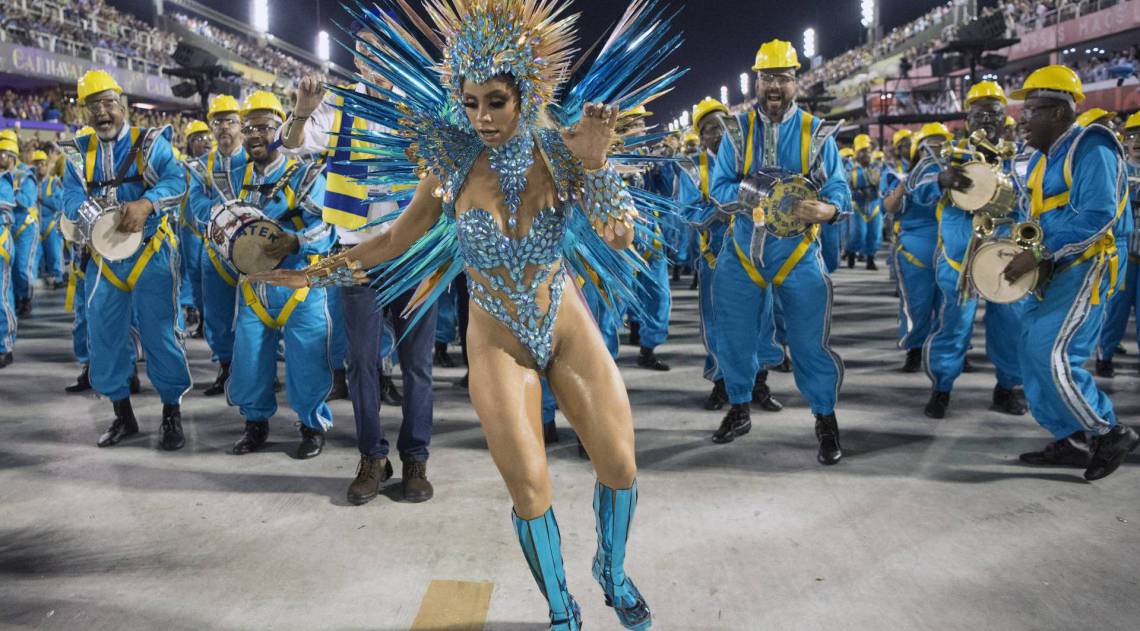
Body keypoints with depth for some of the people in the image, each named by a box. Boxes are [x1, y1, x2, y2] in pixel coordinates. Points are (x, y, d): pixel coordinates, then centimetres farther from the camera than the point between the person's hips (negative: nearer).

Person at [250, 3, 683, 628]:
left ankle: (612, 571, 36)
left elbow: (620, 237, -22)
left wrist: (594, 164, -35)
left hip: (569, 329, 1)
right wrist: (318, 271, -5)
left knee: (619, 466, 5)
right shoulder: (453, 163, -12)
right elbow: (396, 239, -1)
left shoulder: (559, 153, -12)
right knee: (530, 490, -1)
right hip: (497, 343, -1)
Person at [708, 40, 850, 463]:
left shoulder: (816, 131, 0)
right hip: (743, 252, 2)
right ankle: (739, 410, 31)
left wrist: (824, 209, -29)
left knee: (810, 341, -3)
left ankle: (826, 421, 15)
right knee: (733, 336, 10)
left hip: (797, 254, -2)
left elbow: (840, 191, -5)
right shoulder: (738, 128, 3)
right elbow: (719, 186, -4)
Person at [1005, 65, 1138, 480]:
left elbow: (1097, 214, -24)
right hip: (1054, 270, 10)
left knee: (1053, 355, -17)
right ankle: (1070, 441, 15)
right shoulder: (1043, 156, 16)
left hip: (1085, 266, -10)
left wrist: (1039, 254, -25)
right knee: (1034, 353, 6)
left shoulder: (1090, 147, -14)